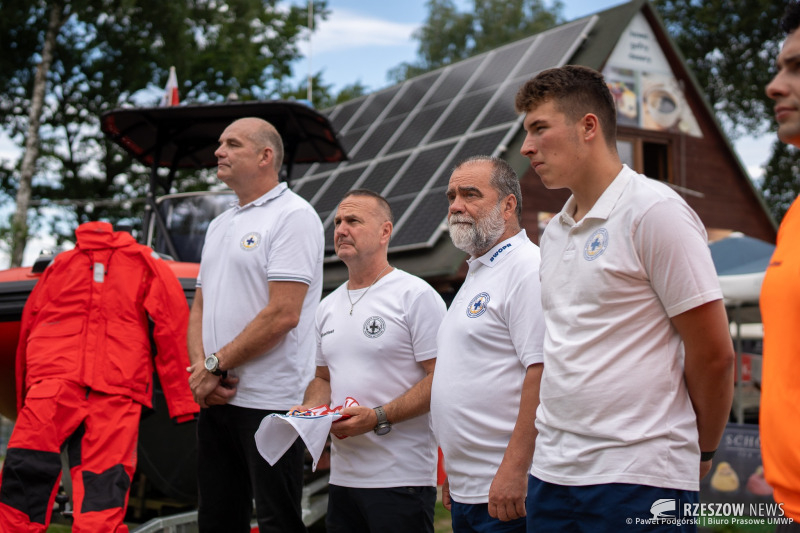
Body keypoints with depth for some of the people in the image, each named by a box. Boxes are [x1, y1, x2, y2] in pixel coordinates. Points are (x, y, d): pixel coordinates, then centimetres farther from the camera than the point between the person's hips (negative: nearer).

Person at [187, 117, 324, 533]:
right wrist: (200, 367, -3)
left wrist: (215, 365, -12)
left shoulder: (293, 216, -9)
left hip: (270, 401, -8)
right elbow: (200, 306, 17)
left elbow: (283, 314, -18)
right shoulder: (219, 225, 18)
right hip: (216, 397, 8)